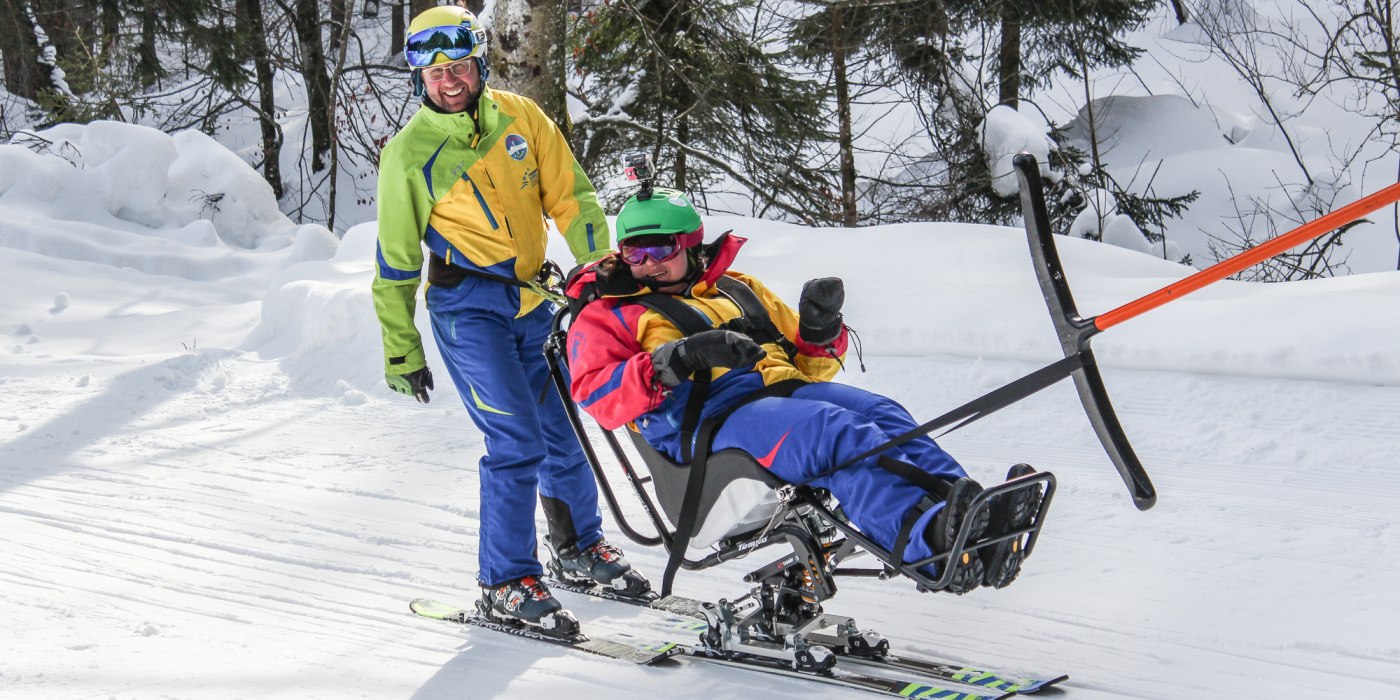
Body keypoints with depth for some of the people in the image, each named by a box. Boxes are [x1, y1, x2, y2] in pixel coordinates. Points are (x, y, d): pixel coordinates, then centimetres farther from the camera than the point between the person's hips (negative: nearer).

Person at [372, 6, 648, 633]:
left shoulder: (519, 117, 4)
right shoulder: (409, 152, -4)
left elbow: (570, 196, 8)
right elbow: (395, 262, 2)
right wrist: (401, 353, 3)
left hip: (534, 303, 4)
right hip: (468, 307, -4)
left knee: (563, 433, 11)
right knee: (517, 440, -14)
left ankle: (580, 547, 34)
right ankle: (505, 583, -2)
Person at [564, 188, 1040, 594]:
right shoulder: (605, 318, 19)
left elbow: (806, 361, 32)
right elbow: (598, 395, -1)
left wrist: (819, 331, 8)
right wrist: (675, 360, -15)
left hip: (785, 389, 6)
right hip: (707, 419, -6)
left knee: (880, 414, -26)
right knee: (836, 431, -34)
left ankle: (967, 510, -48)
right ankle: (928, 538, -58)